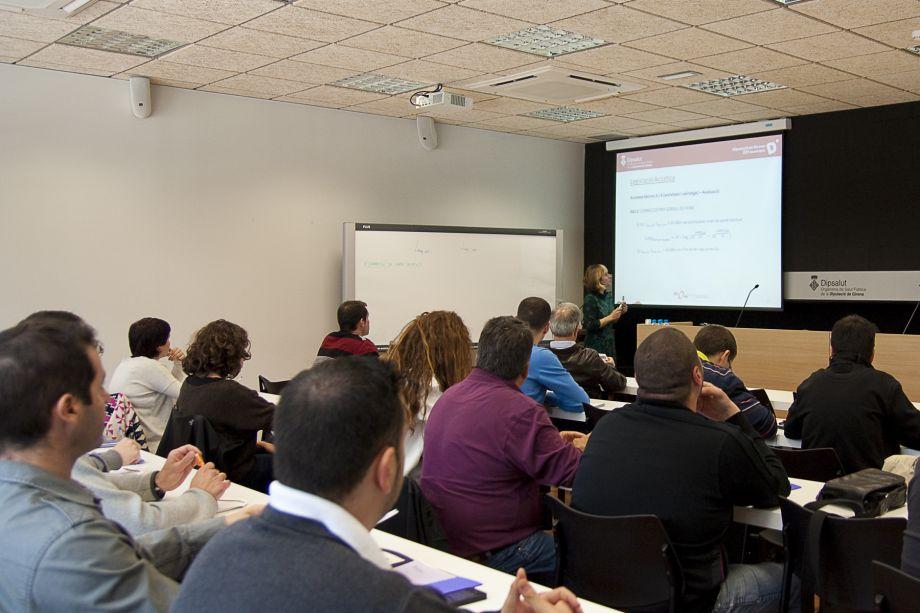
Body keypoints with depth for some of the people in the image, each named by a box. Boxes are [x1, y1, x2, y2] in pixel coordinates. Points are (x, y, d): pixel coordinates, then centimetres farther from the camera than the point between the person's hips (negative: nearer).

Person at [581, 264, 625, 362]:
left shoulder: (608, 295, 9)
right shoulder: (590, 299, -14)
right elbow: (590, 326, -20)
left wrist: (620, 313, 1)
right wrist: (610, 317, -19)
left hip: (610, 345, 7)